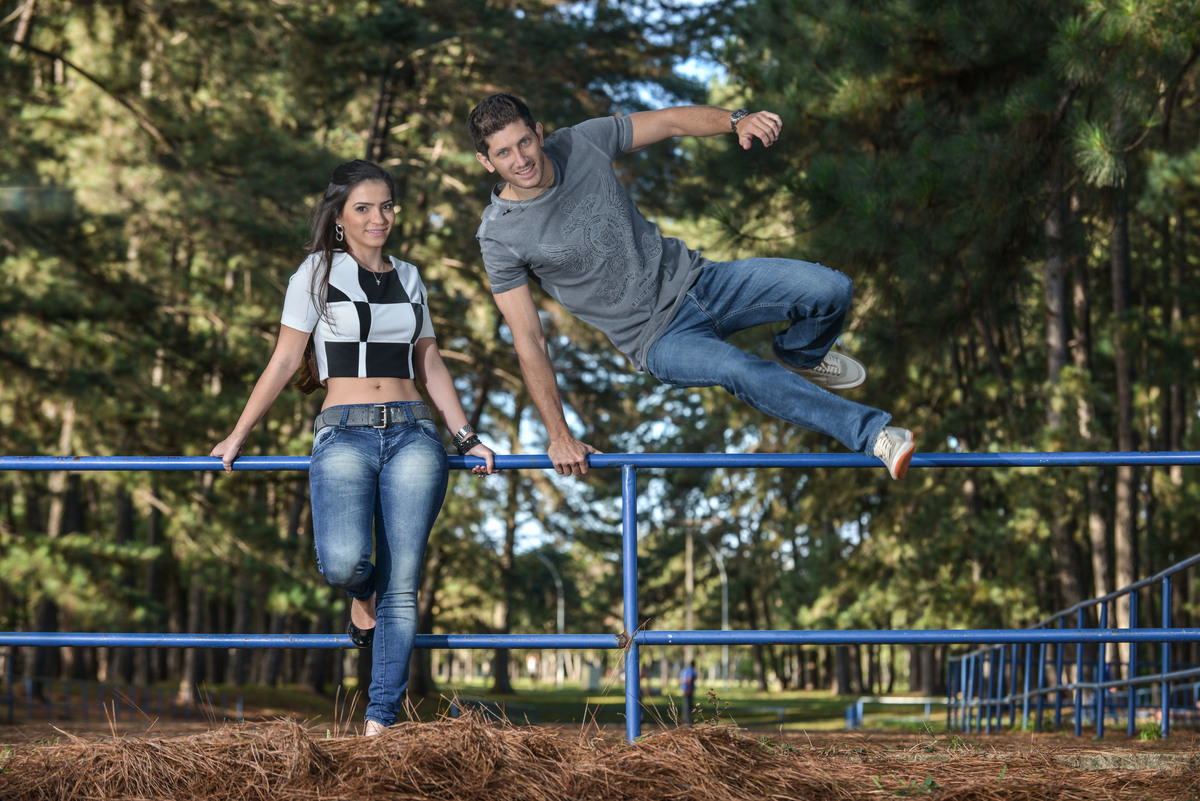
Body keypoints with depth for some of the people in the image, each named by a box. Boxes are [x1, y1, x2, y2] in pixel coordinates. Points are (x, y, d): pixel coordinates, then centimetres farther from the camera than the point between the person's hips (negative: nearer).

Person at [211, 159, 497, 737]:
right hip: (345, 434, -3)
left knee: (401, 585, -6)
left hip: (412, 435, 3)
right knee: (341, 561, -26)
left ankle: (381, 719, 0)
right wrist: (236, 437, 3)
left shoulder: (409, 279, 18)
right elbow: (284, 362, 6)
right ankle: (363, 594, 12)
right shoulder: (317, 274, 7)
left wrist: (466, 437, 14)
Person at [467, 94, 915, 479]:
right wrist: (559, 435, -11)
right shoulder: (500, 236, -13)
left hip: (693, 280, 4)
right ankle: (872, 433, -25)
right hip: (658, 338, -4)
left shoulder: (582, 143, -5)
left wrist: (737, 120, -19)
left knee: (831, 290, -12)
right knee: (737, 370, -35)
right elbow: (528, 341, -11)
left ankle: (799, 358, 23)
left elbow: (671, 122, 1)